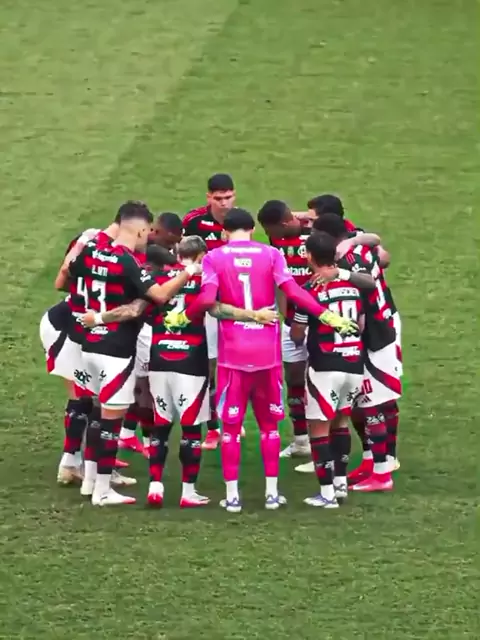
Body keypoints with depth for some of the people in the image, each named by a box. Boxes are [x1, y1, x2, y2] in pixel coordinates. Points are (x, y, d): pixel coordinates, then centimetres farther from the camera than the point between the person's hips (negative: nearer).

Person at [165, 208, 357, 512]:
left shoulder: (214, 257, -1)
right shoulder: (271, 254, 1)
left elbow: (207, 299, -14)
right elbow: (293, 291, -11)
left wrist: (183, 317, 2)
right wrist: (327, 315, -7)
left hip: (233, 353, -1)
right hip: (268, 351, 1)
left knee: (231, 425, 8)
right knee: (269, 423, 14)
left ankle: (232, 495, 6)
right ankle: (272, 492, 15)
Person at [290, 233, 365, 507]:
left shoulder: (311, 289, -11)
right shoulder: (353, 281, 4)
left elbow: (297, 333, -3)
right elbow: (362, 324, 12)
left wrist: (300, 340, 20)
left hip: (325, 364, -6)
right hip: (355, 362, 6)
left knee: (319, 426, 1)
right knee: (340, 421, 22)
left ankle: (327, 492, -2)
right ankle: (341, 482, 26)